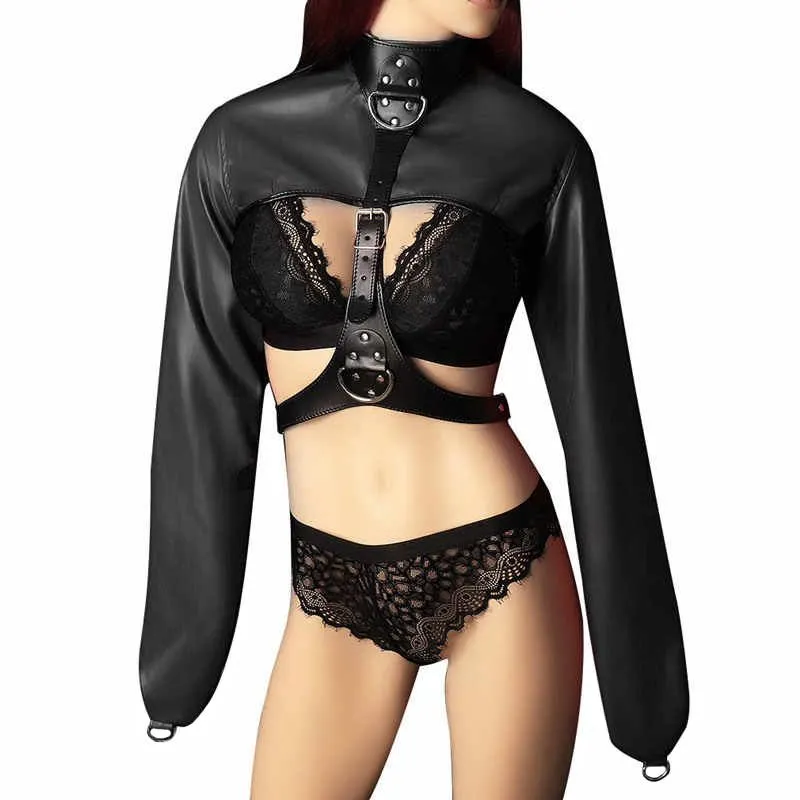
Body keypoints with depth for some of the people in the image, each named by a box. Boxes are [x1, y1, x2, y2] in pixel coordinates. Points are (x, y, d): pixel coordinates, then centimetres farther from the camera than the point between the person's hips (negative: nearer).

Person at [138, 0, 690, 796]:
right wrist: (179, 648, 8)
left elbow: (593, 401, -3)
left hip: (501, 569, -1)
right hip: (335, 590, 2)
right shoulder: (241, 140, -3)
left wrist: (642, 672, 2)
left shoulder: (540, 149, -7)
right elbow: (205, 400, 2)